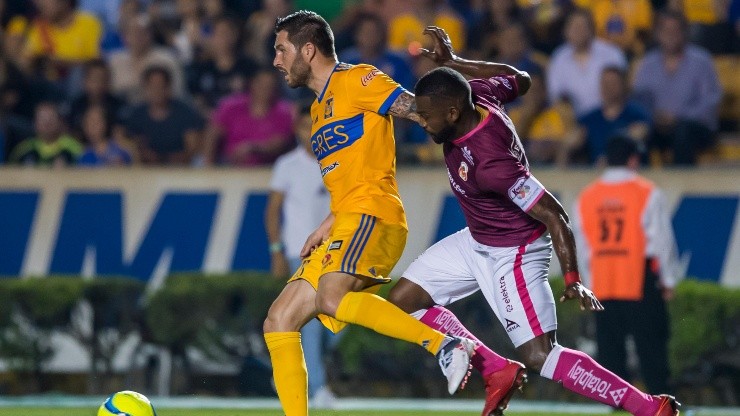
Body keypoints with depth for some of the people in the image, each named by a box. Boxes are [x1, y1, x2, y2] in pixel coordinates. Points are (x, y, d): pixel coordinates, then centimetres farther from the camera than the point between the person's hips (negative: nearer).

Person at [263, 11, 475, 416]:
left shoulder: (356, 80, 0)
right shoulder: (319, 109, 26)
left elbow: (418, 109, -11)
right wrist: (325, 228, 20)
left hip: (372, 217, -9)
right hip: (348, 223, 9)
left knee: (332, 299, -33)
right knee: (279, 322, 2)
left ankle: (445, 344, -29)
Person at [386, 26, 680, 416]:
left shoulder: (489, 163, -37)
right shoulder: (476, 94, -14)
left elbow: (553, 215, -32)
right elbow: (519, 79, 9)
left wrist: (572, 280, -31)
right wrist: (454, 63, 12)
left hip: (514, 254, -10)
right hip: (476, 240, 10)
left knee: (540, 357, -14)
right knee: (403, 299, 8)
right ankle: (499, 371, 14)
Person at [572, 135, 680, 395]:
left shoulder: (585, 198, 7)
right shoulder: (647, 194, -5)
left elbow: (581, 247, 12)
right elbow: (663, 240, -4)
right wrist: (668, 280, 6)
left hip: (603, 287, 4)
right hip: (642, 284, -4)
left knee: (610, 352, 8)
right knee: (651, 347, -2)